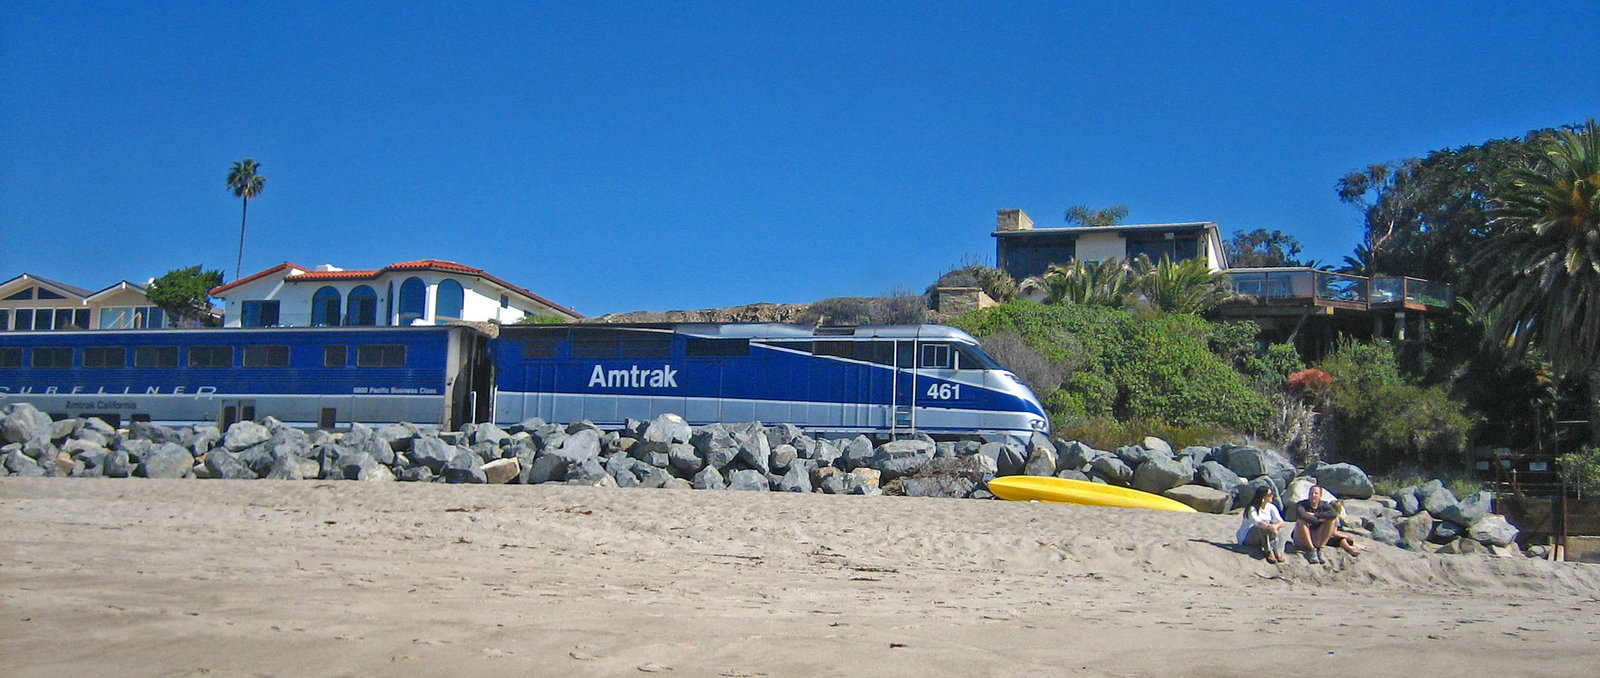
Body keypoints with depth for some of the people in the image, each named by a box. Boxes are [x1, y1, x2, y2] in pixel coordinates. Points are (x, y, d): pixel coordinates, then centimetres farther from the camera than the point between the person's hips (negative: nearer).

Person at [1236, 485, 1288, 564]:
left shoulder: (1271, 507, 1)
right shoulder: (1252, 508, -17)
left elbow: (1281, 521, -12)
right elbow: (1257, 522, -35)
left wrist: (1275, 526, -35)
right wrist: (1270, 527, -51)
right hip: (1246, 538, -5)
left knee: (1275, 524, -22)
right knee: (1263, 527, -34)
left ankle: (1277, 551, -38)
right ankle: (1269, 552, -44)